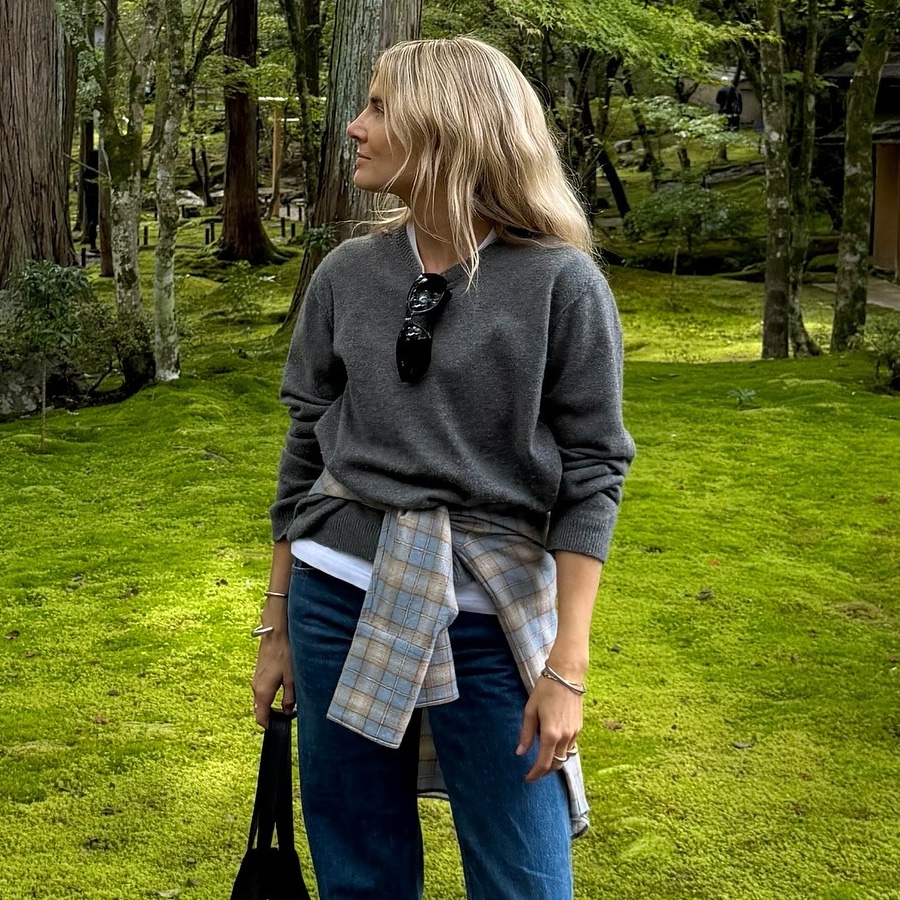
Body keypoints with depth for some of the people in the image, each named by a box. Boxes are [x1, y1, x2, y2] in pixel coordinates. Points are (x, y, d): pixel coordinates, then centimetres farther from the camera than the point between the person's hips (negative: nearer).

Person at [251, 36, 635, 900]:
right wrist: (276, 625, 12)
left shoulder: (561, 284, -8)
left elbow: (592, 475, -8)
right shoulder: (347, 275, 3)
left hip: (493, 618, -3)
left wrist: (567, 665, -11)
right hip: (340, 601, 4)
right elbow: (305, 451, 10)